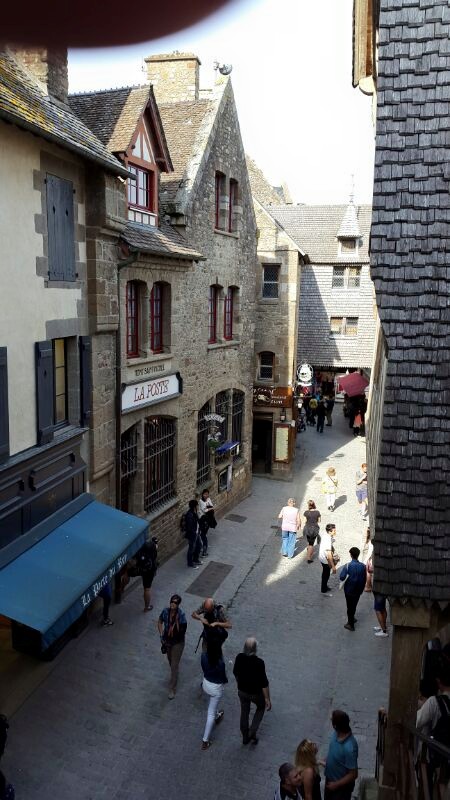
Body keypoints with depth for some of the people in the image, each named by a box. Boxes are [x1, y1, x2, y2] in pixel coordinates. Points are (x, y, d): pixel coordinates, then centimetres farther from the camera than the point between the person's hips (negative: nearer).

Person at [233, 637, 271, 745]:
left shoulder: (239, 657, -18)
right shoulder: (259, 663, -33)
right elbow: (264, 683, -24)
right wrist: (267, 699, -11)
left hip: (242, 691, 4)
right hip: (256, 693, -3)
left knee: (244, 712, 25)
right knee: (261, 707, 28)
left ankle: (245, 737, 41)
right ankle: (252, 733, 21)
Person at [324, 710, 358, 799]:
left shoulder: (349, 748, -39)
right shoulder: (337, 733, -15)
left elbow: (353, 774, -27)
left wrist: (336, 784, -20)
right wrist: (326, 761, 12)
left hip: (342, 785, -7)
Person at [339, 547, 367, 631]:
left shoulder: (347, 566, -20)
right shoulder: (363, 566, -10)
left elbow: (341, 578, -23)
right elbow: (364, 580, -1)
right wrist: (361, 589, 13)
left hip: (349, 590, -3)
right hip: (358, 590, 3)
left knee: (350, 606, 11)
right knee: (354, 606, 22)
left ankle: (351, 624, 18)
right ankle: (351, 619, 41)